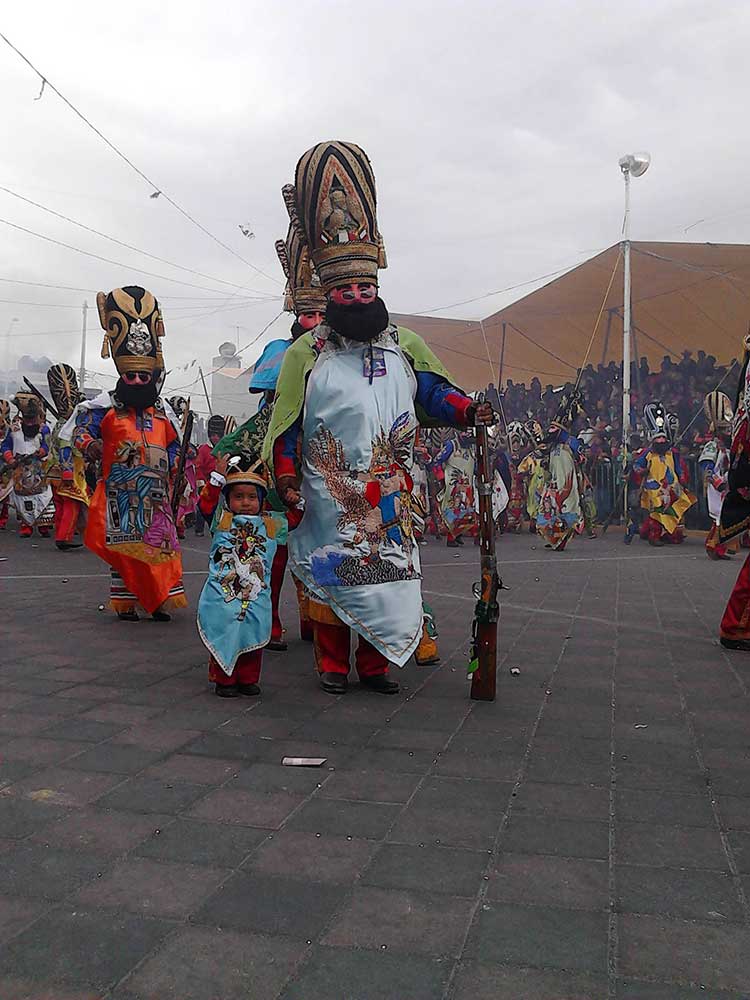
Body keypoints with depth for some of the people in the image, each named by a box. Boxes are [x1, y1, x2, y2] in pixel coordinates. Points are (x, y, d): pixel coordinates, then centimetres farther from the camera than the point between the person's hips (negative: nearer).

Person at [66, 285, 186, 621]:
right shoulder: (106, 407, 2)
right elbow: (80, 429, -2)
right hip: (121, 492, -3)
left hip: (155, 493, 3)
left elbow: (173, 443, 24)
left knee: (160, 544, 1)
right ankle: (124, 602, 11)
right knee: (122, 545, 1)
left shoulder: (162, 413, 13)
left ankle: (160, 600, 9)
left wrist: (170, 465, 9)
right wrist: (90, 444, -21)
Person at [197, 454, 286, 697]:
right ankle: (223, 680, 16)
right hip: (221, 597, -2)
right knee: (223, 638, 2)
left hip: (256, 598, 3)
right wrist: (217, 477, -15)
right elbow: (206, 504, -10)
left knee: (252, 639, 10)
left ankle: (248, 679, 25)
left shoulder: (272, 525, 10)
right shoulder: (222, 520, 3)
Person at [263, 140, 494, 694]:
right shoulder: (306, 353, 1)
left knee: (388, 574, 7)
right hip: (329, 498, -3)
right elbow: (286, 422, 0)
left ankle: (374, 663, 20)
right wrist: (286, 477, -6)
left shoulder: (405, 346, 10)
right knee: (331, 576, 3)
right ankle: (333, 664, 17)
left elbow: (435, 391, 8)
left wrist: (468, 411, -12)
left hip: (389, 497, 3)